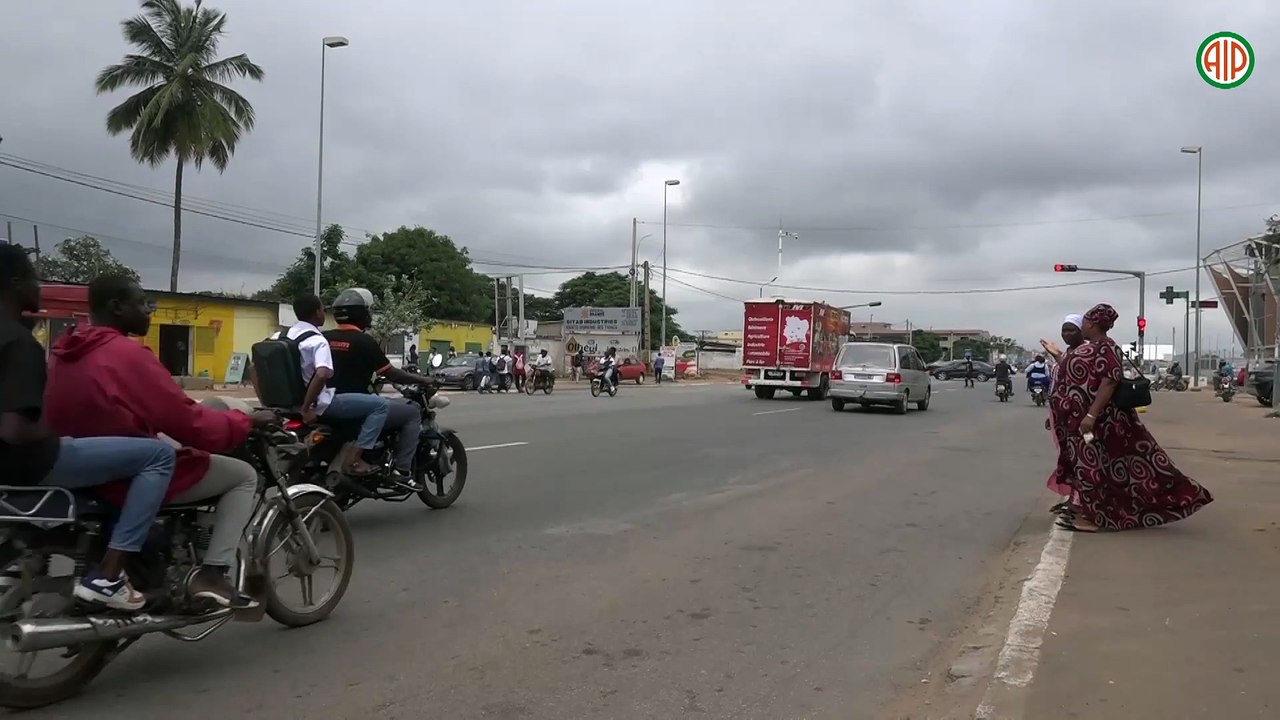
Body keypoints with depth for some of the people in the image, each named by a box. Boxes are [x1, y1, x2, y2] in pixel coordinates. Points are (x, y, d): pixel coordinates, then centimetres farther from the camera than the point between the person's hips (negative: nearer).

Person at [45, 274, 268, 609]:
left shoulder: (64, 354, 7)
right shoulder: (127, 354, -19)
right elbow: (189, 424, -19)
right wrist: (248, 421, -5)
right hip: (131, 475, -9)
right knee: (244, 476, 3)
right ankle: (211, 574, -8)